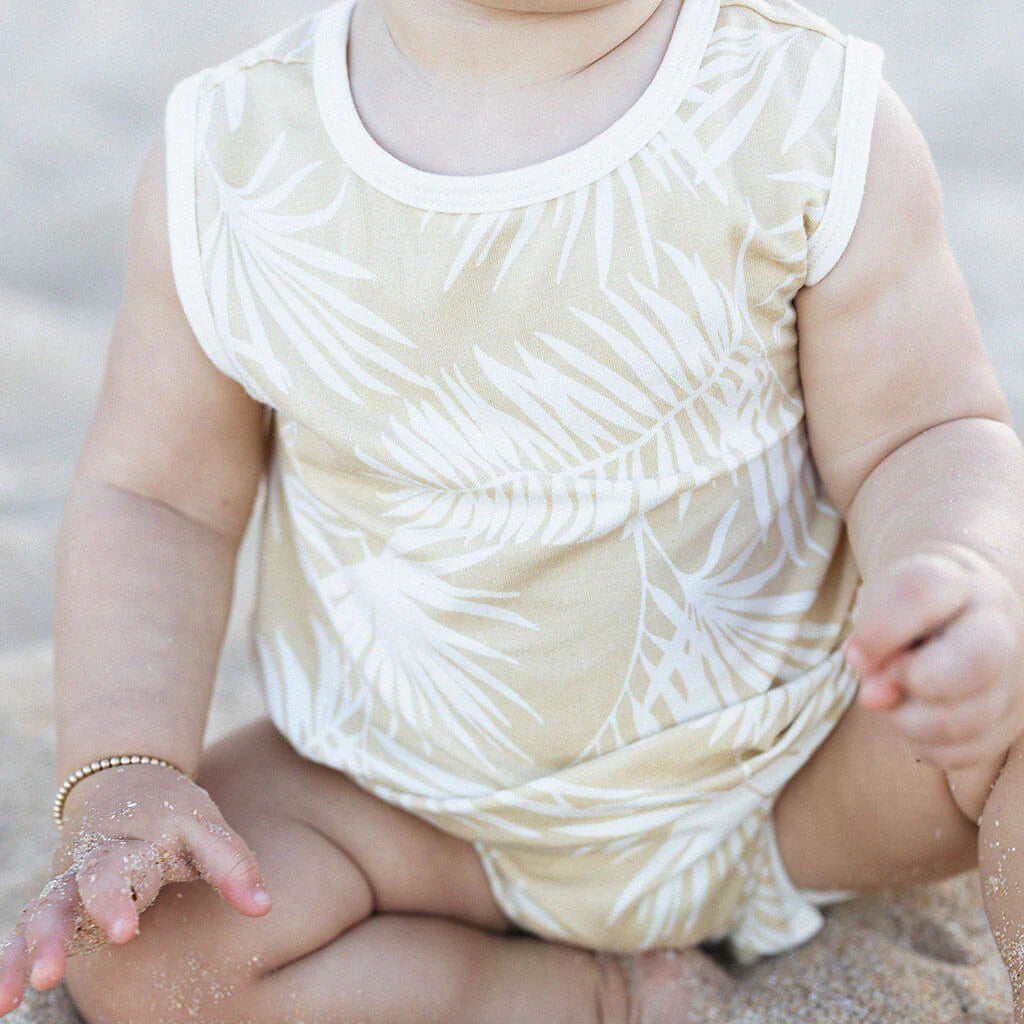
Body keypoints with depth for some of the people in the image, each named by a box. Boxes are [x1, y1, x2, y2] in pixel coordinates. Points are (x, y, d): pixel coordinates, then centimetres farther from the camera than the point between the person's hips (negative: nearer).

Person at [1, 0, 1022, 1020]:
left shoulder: (816, 119, -18)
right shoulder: (223, 163, -15)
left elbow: (923, 438, -13)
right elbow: (153, 498, -5)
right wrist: (123, 773, -20)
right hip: (428, 808, 2)